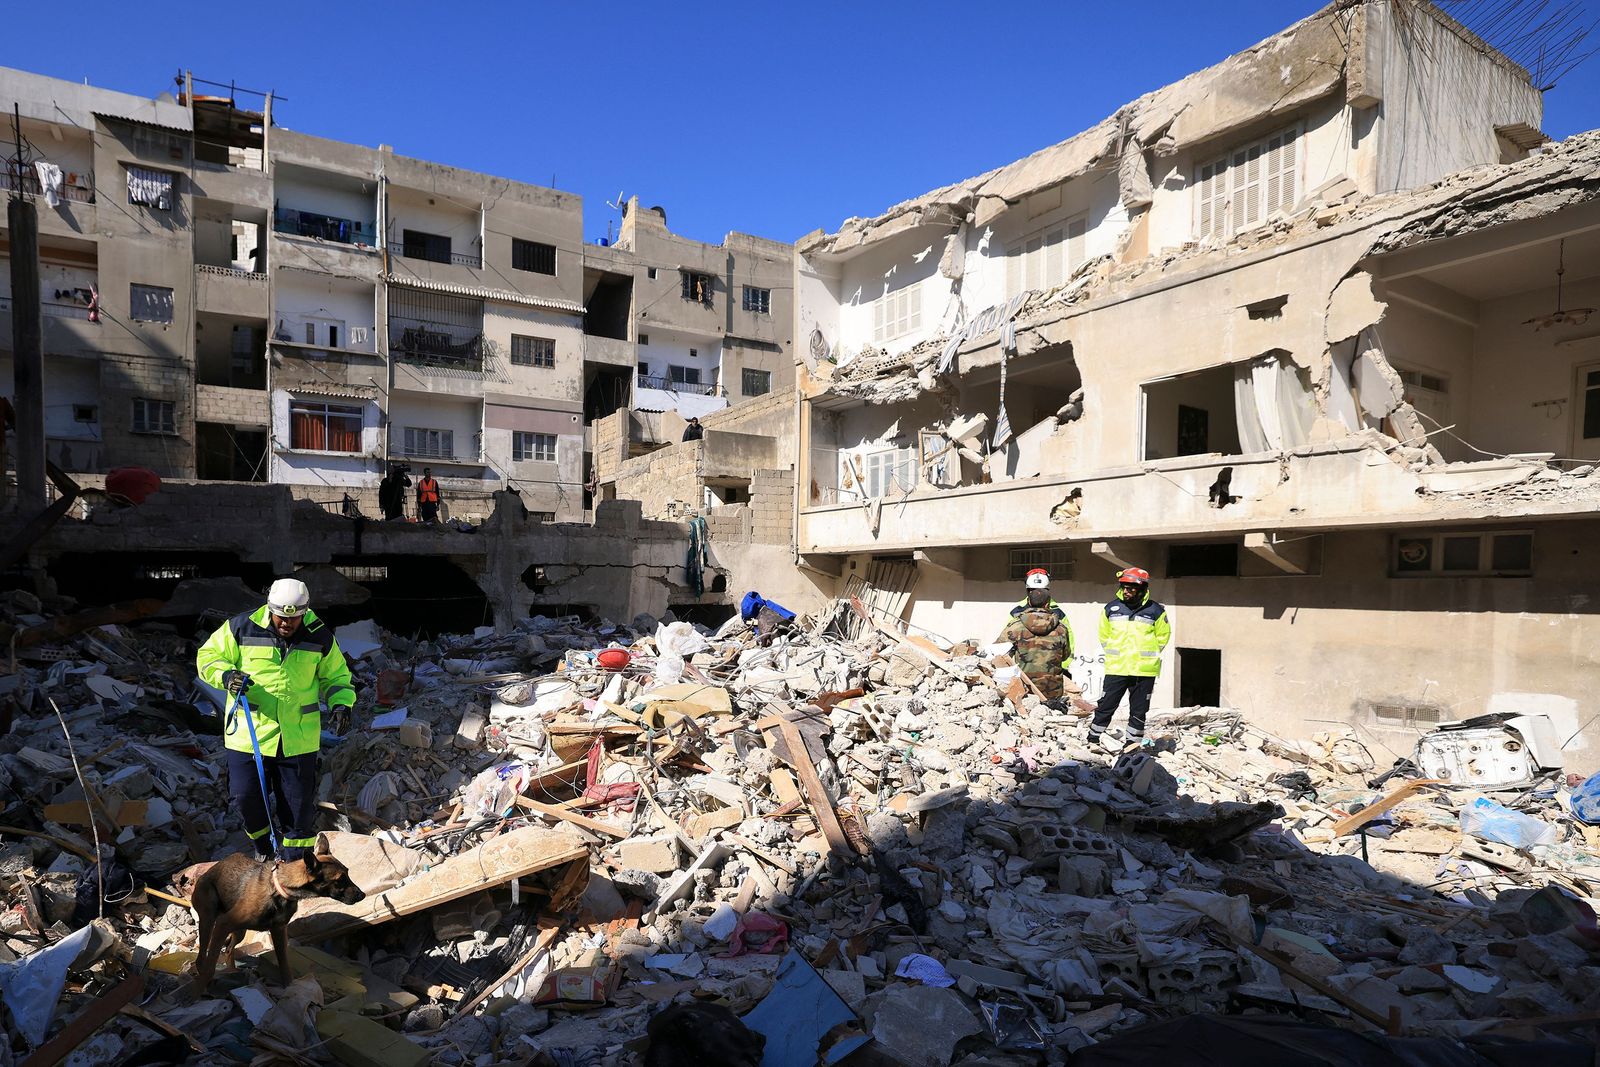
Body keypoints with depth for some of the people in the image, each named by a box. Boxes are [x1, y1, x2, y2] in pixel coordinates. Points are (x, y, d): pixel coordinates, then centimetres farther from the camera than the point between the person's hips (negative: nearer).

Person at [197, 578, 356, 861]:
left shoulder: (320, 637, -3)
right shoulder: (242, 628, -8)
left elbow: (335, 675, 9)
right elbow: (208, 657, 2)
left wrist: (341, 702, -9)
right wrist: (225, 675, -20)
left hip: (298, 738, 0)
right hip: (248, 732, 0)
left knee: (299, 803, 6)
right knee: (246, 796, 6)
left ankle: (295, 861, 24)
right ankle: (262, 845, 37)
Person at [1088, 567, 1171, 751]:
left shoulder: (1156, 611, -2)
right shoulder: (1111, 609, 3)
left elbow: (1163, 636, 10)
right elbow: (1104, 635, 15)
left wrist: (1147, 655, 5)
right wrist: (1113, 655, 9)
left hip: (1144, 671, 0)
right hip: (1115, 669, 1)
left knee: (1138, 711, 9)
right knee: (1106, 707, 2)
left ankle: (1133, 743, 21)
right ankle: (1093, 739, 13)